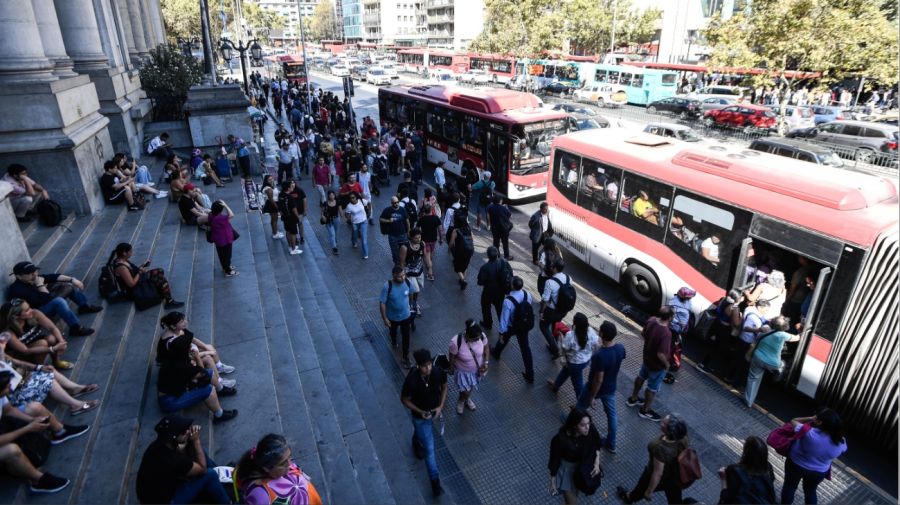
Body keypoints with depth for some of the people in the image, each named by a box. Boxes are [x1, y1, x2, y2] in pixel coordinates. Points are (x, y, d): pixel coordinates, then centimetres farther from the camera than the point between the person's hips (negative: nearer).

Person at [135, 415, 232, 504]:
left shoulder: (159, 444, -15)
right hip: (165, 500, -8)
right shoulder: (170, 461, -38)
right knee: (209, 474, -18)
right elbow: (202, 469, -21)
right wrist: (196, 440, -20)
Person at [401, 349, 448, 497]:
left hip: (435, 411, 4)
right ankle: (435, 480, 22)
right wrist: (420, 412, -24)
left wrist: (441, 406, -13)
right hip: (420, 415, -4)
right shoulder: (411, 380, -35)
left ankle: (416, 441, 68)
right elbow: (404, 400, -17)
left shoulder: (438, 372, -25)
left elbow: (444, 387, -4)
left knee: (423, 433, 35)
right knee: (429, 448, 4)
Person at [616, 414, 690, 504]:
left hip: (660, 480, -4)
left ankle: (629, 498, 59)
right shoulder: (682, 437, -24)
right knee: (676, 501, 26)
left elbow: (657, 474, -29)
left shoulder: (662, 448, -43)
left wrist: (649, 491, -12)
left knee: (642, 489, 28)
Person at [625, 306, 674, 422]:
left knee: (641, 377, 29)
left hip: (647, 357, 7)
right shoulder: (666, 333, -37)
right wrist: (666, 364, -14)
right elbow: (660, 354, -32)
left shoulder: (651, 320, -15)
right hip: (657, 365, -7)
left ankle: (633, 399, 50)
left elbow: (643, 334, 1)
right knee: (653, 387, 15)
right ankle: (645, 410, 36)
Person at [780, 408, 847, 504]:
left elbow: (793, 421, -20)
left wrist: (810, 419, -15)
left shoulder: (809, 433, -38)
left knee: (790, 486, 23)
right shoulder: (841, 442, -23)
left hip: (796, 464, -3)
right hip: (819, 472, 3)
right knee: (811, 491, 29)